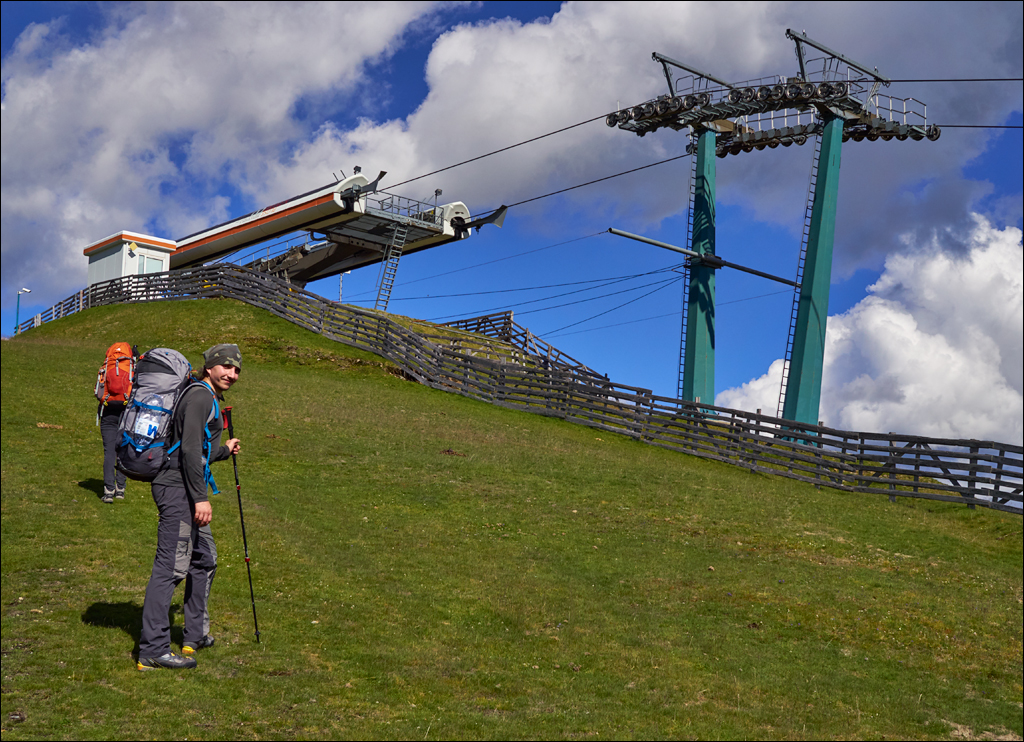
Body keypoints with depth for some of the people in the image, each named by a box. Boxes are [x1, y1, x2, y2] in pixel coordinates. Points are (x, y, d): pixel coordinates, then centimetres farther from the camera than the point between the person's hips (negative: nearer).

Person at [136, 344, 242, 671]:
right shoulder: (200, 396, -11)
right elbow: (190, 450, -21)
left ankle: (196, 636, 29)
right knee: (170, 566, -12)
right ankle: (152, 650, -11)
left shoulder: (208, 399, 20)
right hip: (179, 488, -11)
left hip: (186, 491, 11)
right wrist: (200, 498, -25)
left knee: (204, 560, 19)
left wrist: (224, 450, 46)